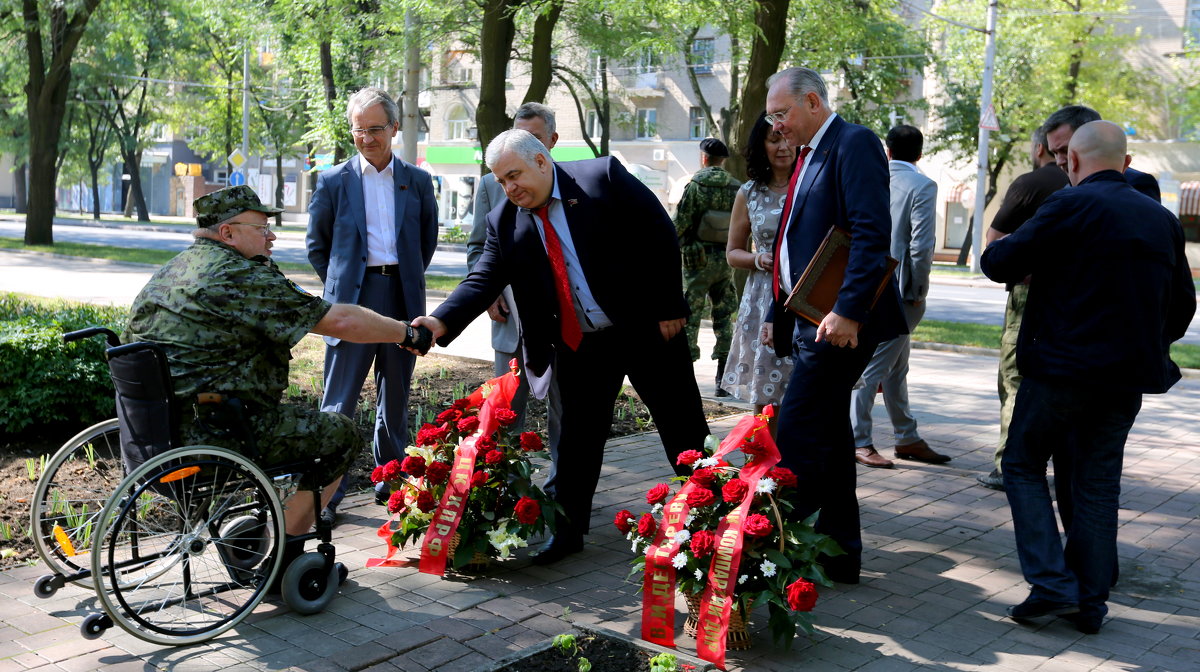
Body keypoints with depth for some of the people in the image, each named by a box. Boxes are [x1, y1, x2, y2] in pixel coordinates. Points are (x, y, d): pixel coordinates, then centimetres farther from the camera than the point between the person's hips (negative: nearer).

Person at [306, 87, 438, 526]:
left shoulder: (417, 181, 8)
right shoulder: (333, 181, 4)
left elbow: (428, 239, 18)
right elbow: (317, 245, 10)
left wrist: (407, 278, 12)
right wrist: (339, 286, 7)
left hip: (402, 299, 2)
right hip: (351, 302, -2)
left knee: (395, 398, 11)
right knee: (339, 403, -3)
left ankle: (390, 481, 24)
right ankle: (327, 494, 4)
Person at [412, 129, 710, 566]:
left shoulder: (603, 177, -11)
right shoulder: (505, 224, 0)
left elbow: (659, 234, -10)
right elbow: (483, 280, -7)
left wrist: (668, 307, -12)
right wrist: (441, 322, -24)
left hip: (645, 329, -3)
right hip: (579, 346, 3)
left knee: (684, 429, 8)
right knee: (577, 439, 8)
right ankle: (568, 530, 22)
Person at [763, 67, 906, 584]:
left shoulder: (854, 144, -9)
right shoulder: (809, 155, 20)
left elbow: (872, 233, -21)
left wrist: (848, 310, -27)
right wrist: (778, 315, 20)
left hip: (840, 322, -10)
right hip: (810, 319, 10)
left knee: (797, 435, -11)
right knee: (828, 432, 13)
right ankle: (840, 552, 23)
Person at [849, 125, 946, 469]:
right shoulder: (922, 186, -10)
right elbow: (921, 245, -17)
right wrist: (919, 291, -7)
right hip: (899, 290, -7)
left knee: (896, 367, 16)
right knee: (873, 366, -2)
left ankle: (907, 438, 25)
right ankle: (859, 441, 5)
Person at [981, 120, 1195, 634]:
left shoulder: (1070, 206, -10)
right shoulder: (1163, 220, 10)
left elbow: (1000, 264, -9)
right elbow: (1182, 305, 16)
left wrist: (995, 250, 13)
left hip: (1062, 367, -6)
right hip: (1128, 377, 6)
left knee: (1024, 465, 9)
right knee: (1096, 483, 13)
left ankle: (1052, 585, -1)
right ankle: (1090, 601, 17)